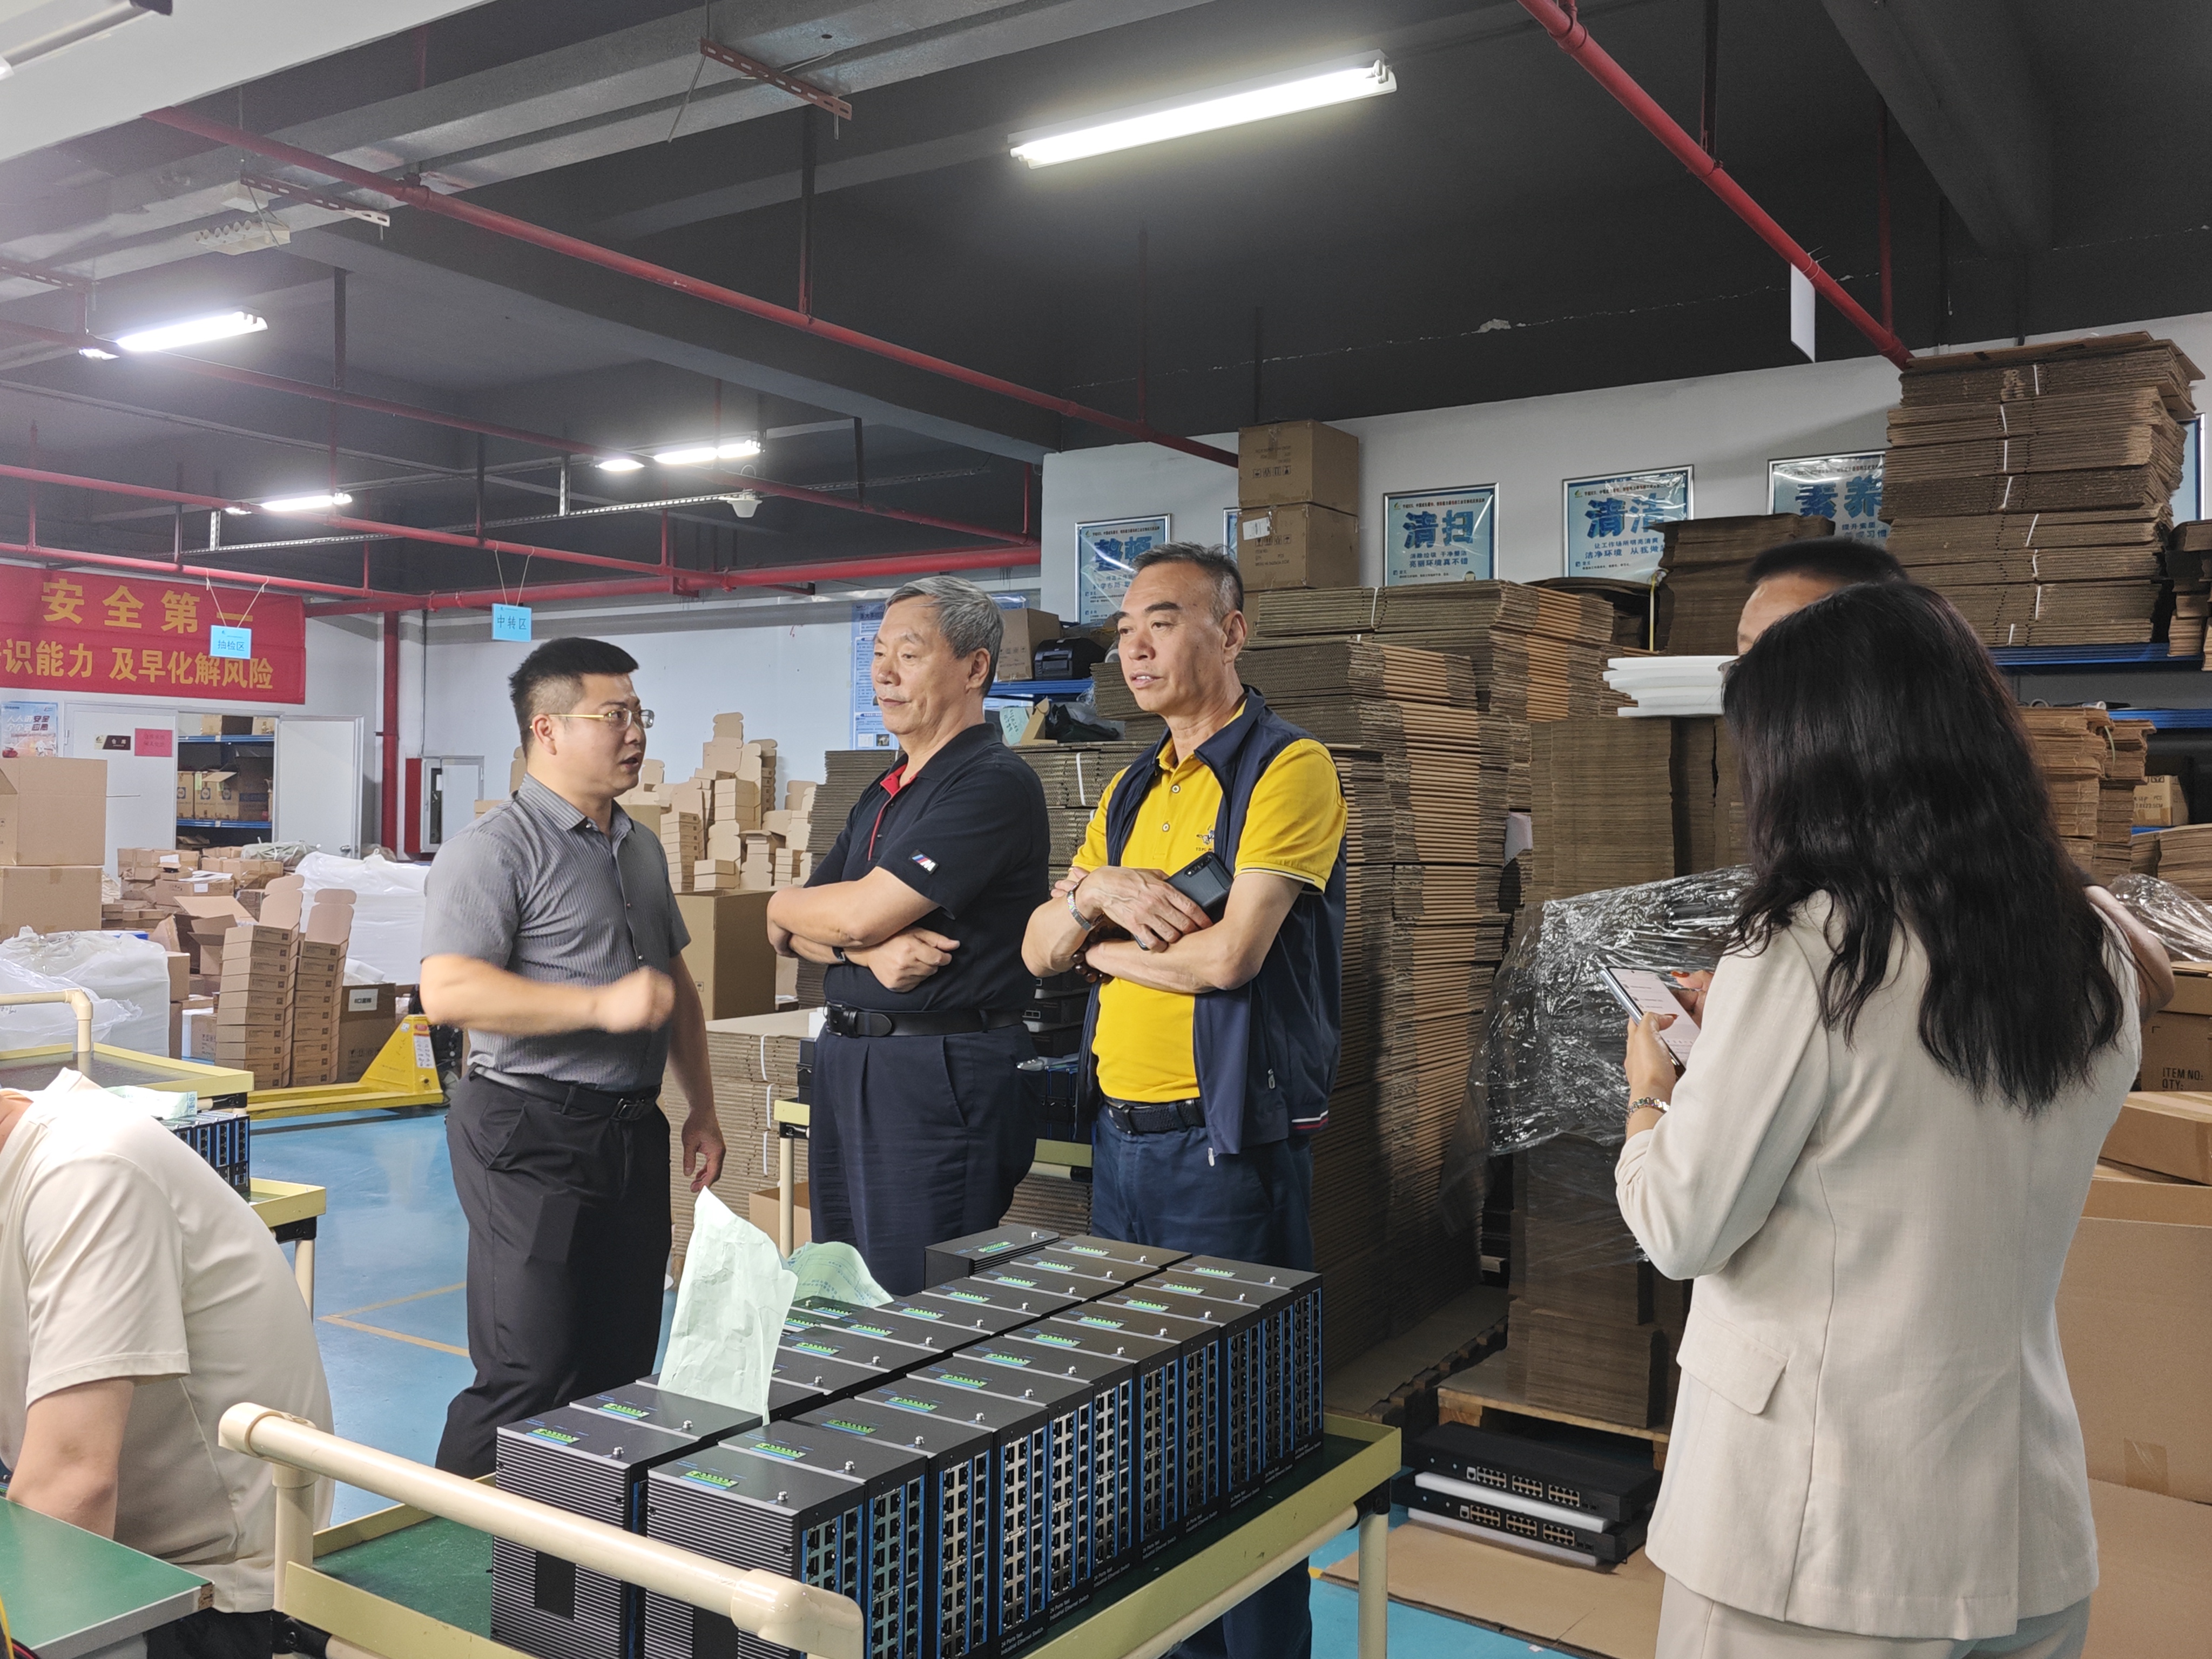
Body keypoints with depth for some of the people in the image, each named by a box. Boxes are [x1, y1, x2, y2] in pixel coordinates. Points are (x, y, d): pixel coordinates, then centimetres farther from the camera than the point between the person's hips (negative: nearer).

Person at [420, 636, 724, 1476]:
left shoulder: (641, 848, 15)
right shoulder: (496, 849, -11)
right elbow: (448, 991, -22)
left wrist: (701, 1108, 19)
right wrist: (602, 1004, -26)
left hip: (633, 1129, 8)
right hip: (532, 1133, -8)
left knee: (623, 1370, 13)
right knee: (528, 1379, -6)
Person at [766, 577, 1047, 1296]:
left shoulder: (993, 784, -13)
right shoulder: (884, 793, 16)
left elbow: (858, 914, -18)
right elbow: (790, 931, 11)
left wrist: (790, 906, 4)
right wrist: (869, 948, -11)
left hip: (938, 1080, -9)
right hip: (845, 1067, 9)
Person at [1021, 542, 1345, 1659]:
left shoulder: (1288, 768, -10)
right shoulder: (1130, 791, 14)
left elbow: (1230, 953, -20)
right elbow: (1039, 949, 10)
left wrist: (1109, 950, -3)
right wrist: (1098, 889, -11)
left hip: (1227, 1141, -7)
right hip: (1121, 1136, 8)